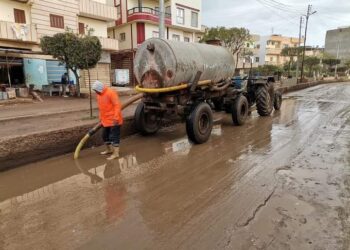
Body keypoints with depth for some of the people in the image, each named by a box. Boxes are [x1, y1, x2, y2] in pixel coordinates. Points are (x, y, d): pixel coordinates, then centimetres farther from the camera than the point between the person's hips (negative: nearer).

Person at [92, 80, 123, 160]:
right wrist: (101, 119, 19)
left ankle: (116, 153, 2)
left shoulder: (110, 93, -17)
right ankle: (109, 150, 35)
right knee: (105, 135, 18)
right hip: (105, 120, 9)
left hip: (113, 120, -9)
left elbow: (117, 105, -22)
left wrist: (116, 117, -27)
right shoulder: (99, 95, 11)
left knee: (114, 136, -5)